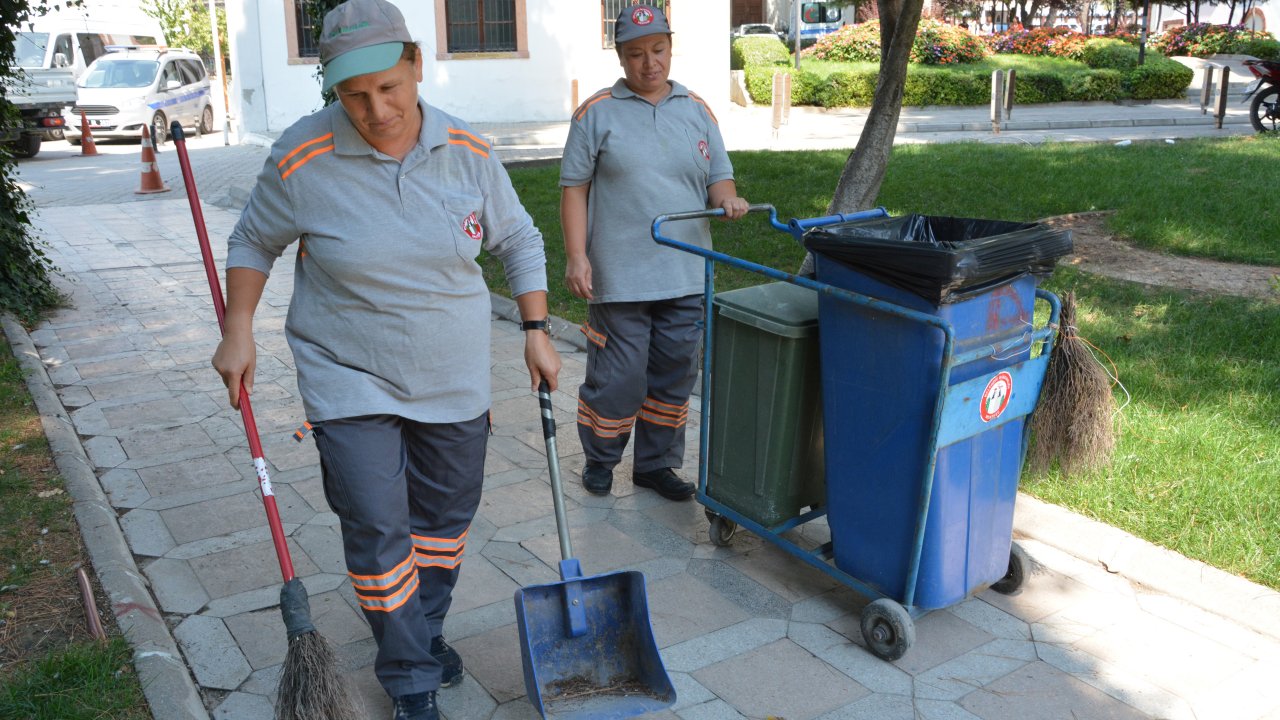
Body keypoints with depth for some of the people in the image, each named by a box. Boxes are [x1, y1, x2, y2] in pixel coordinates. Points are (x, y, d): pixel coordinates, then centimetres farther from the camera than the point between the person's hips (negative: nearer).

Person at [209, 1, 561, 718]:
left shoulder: (469, 152, -7)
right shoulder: (302, 159, -14)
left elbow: (519, 240, 6)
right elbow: (253, 242, 3)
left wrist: (537, 331, 2)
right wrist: (239, 333, -3)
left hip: (455, 379, 3)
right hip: (350, 379, -3)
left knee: (446, 512, 15)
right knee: (377, 531, -5)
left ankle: (425, 629, 40)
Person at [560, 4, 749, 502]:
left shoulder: (697, 111, 11)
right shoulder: (597, 113, 0)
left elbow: (718, 177, 14)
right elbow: (574, 188, -2)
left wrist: (727, 199, -10)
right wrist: (576, 256, -11)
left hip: (686, 276, 4)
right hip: (619, 276, -4)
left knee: (673, 378, 11)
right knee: (616, 378, 1)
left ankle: (655, 464, 28)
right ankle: (599, 460, 24)